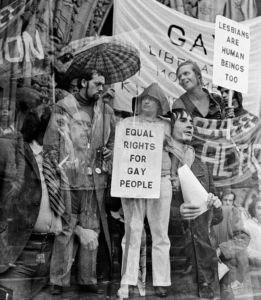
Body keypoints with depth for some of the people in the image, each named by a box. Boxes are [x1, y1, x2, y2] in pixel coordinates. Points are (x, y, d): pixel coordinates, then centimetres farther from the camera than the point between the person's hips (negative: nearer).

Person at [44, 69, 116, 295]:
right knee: (66, 229, 1)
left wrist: (109, 151, 4)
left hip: (95, 180, 4)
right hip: (68, 179, -4)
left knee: (91, 231, 8)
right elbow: (51, 145, -2)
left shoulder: (106, 111, 11)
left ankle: (87, 279, 20)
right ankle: (59, 280, 13)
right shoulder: (63, 108, -1)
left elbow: (114, 139, 23)